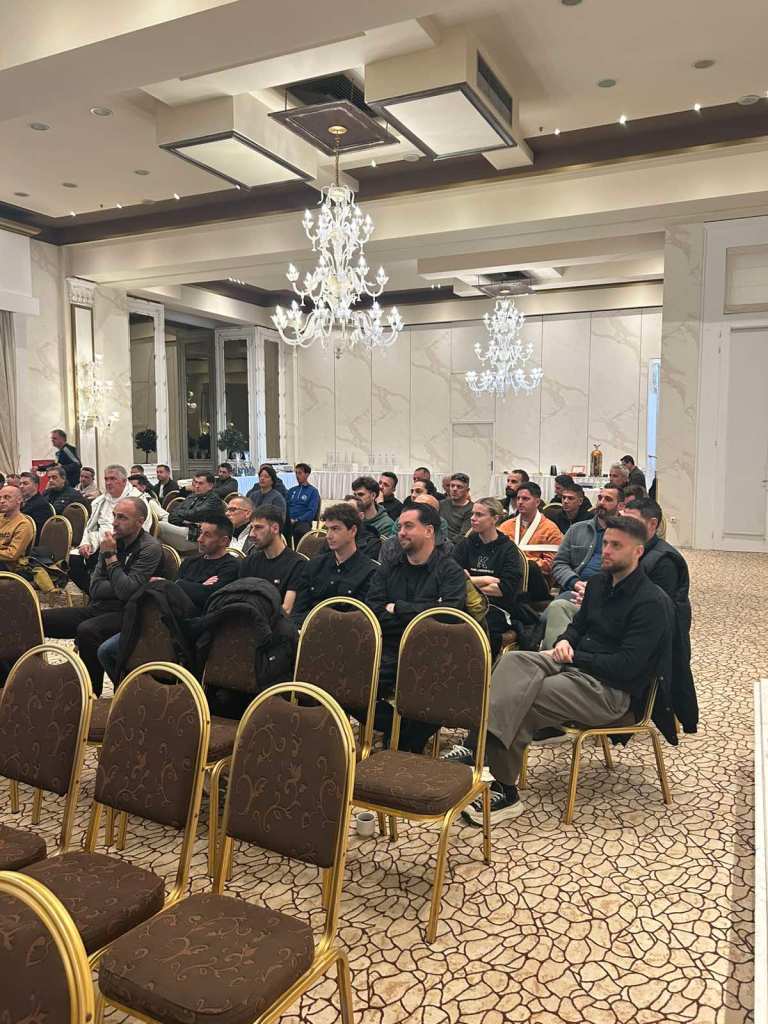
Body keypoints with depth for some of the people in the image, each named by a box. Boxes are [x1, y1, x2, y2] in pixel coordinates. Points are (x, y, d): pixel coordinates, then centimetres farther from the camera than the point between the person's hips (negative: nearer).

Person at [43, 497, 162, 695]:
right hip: (99, 608, 8)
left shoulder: (150, 548, -11)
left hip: (126, 613, -7)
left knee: (87, 630, -35)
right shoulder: (113, 541, 9)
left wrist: (111, 556, -14)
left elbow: (127, 593, -20)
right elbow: (95, 589, 7)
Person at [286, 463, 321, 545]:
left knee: (299, 530, -40)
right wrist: (287, 518, -3)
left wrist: (297, 520, -14)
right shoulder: (292, 490, 25)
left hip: (303, 522, -4)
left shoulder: (313, 491, 8)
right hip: (289, 522, 4)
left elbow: (312, 511, -3)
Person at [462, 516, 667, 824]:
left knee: (519, 700, -24)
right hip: (577, 665, 8)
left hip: (613, 689, -8)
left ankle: (504, 790, -18)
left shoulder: (650, 602, -13)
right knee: (515, 659, -20)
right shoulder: (599, 582, 12)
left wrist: (572, 657, -14)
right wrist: (564, 642, 0)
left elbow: (625, 667, -19)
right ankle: (479, 747, -32)